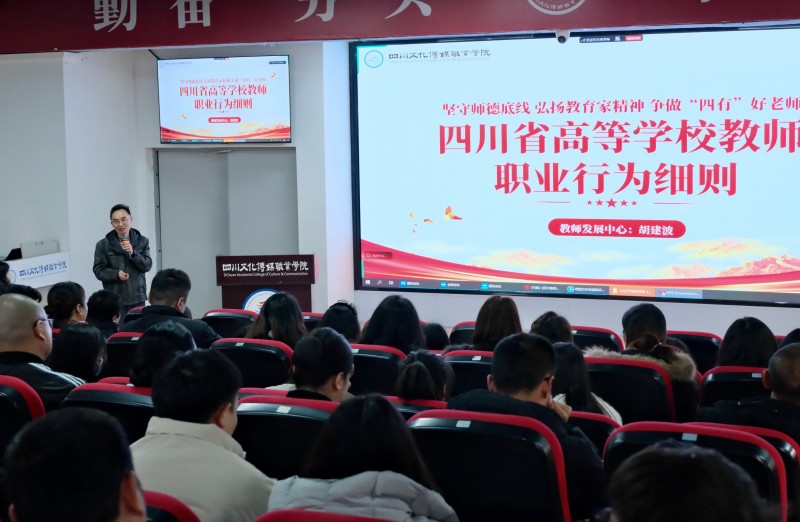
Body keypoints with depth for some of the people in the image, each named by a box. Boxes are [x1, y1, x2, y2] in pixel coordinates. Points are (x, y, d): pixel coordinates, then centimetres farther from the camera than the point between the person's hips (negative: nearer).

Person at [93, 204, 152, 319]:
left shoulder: (142, 241, 5)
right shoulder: (103, 245, -1)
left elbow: (147, 266, -1)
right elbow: (98, 270, -1)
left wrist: (133, 253, -17)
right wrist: (116, 274, -19)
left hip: (137, 297, 2)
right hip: (114, 299, -2)